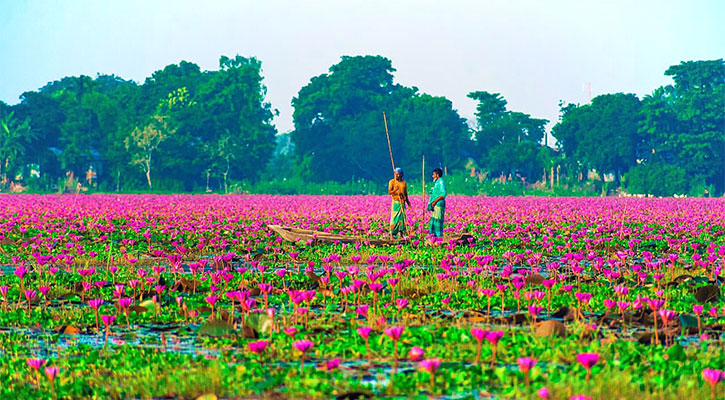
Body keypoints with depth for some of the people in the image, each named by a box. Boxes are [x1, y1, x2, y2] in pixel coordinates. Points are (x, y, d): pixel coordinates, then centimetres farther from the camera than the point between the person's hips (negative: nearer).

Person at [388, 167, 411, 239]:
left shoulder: (404, 183, 13)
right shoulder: (392, 182, 1)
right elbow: (389, 192, -8)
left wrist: (408, 202, 18)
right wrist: (395, 190, -27)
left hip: (402, 203, 4)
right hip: (395, 202, -4)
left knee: (402, 218, 2)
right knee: (394, 218, -8)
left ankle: (401, 235, 6)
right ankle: (392, 235, -7)